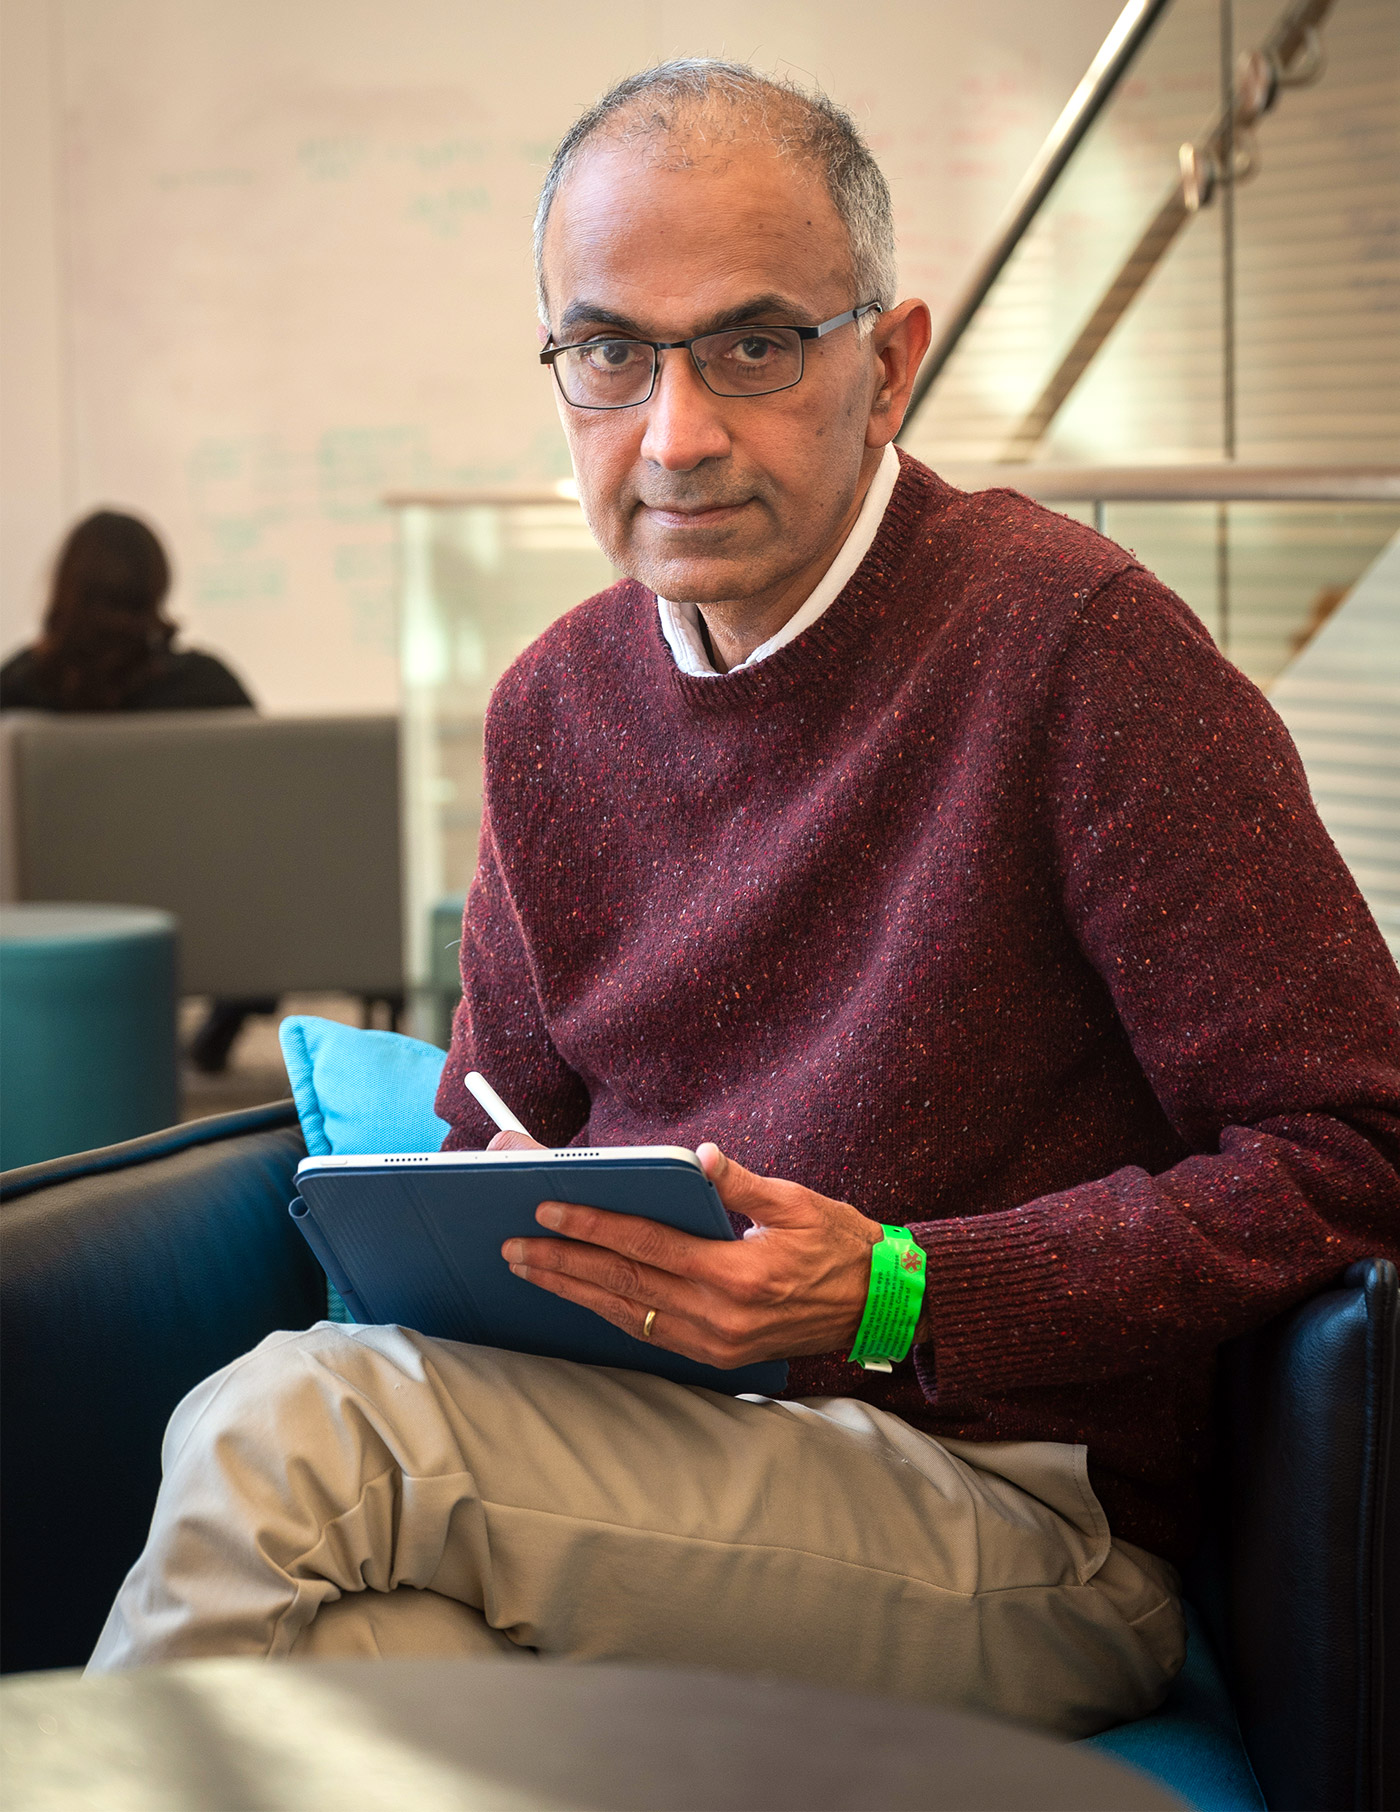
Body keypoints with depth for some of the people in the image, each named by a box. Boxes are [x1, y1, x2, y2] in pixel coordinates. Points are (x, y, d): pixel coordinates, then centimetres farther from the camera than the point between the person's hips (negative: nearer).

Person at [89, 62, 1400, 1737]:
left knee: (286, 1430, -24)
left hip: (1023, 1516, -5)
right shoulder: (554, 708, 10)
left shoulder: (1069, 639, -11)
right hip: (644, 1452, 5)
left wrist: (893, 1295, -21)